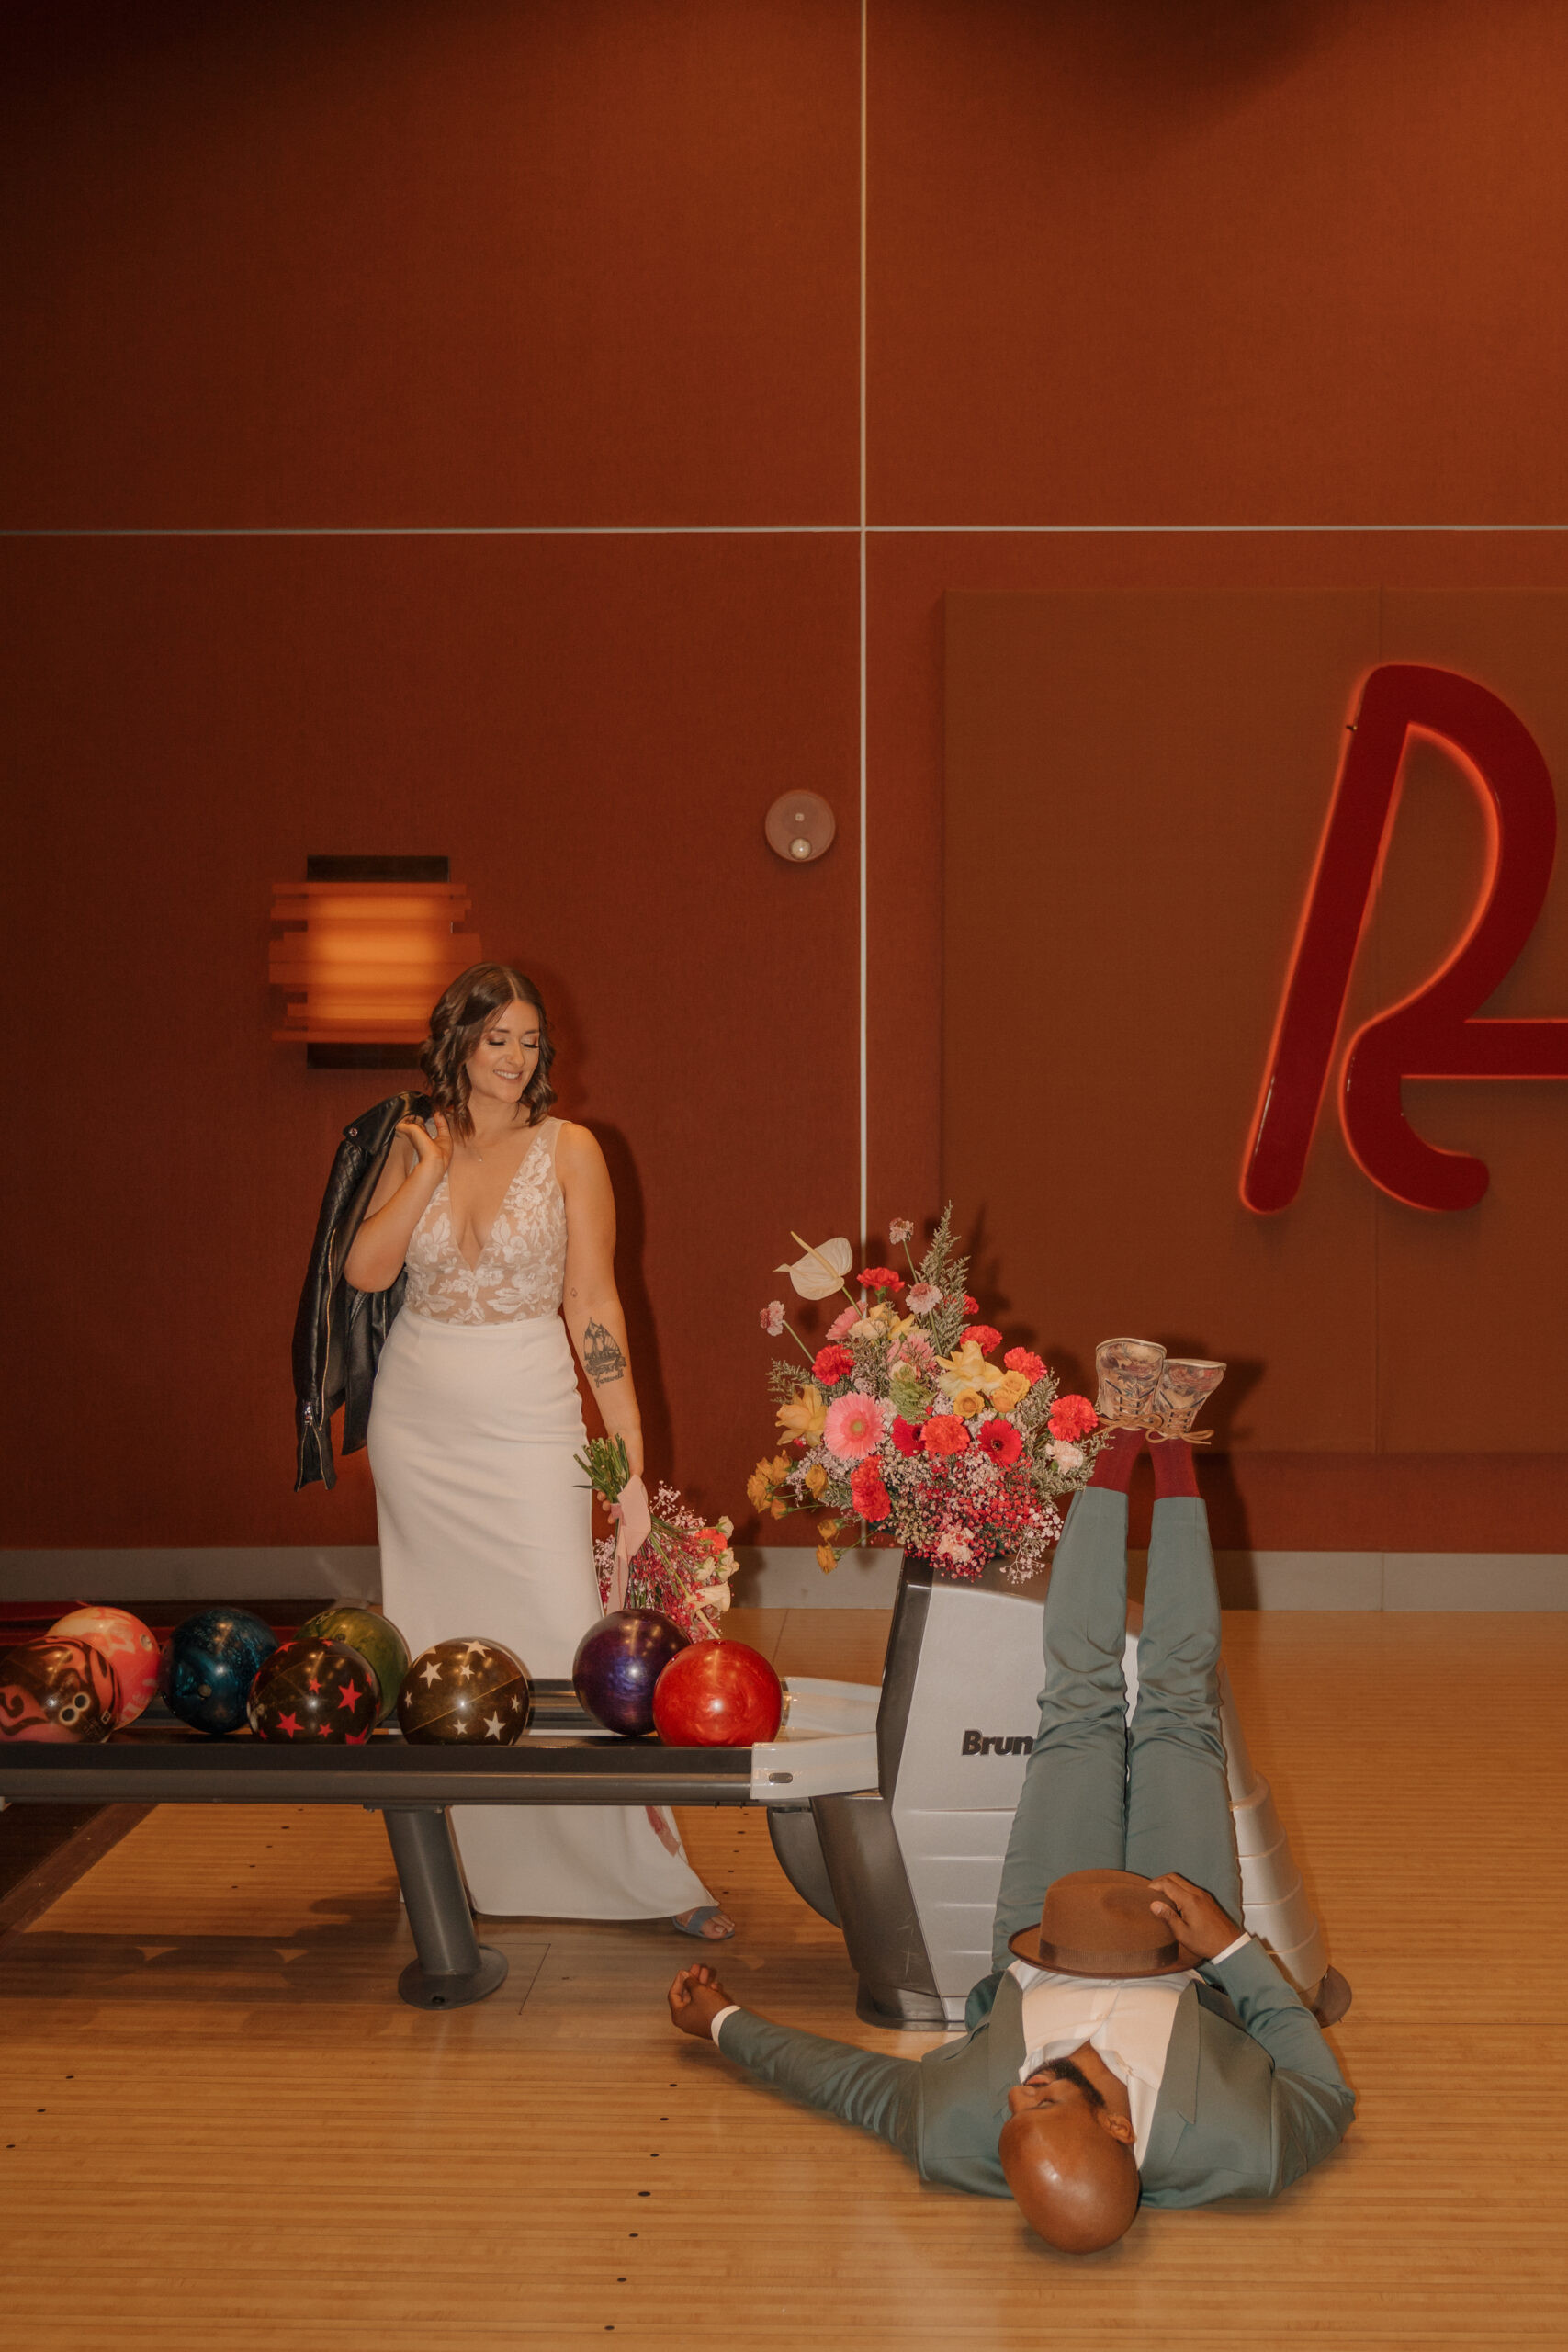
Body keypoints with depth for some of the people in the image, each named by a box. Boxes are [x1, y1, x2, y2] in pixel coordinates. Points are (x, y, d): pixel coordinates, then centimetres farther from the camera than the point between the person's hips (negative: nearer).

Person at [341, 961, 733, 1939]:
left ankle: (655, 1873, -1)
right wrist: (431, 1166, -11)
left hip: (527, 1419, -3)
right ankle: (467, 1866, 21)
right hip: (419, 1418, 3)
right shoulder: (414, 1144, 5)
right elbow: (365, 1271, -5)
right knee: (441, 1638, 9)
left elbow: (593, 1302, -6)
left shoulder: (568, 1149, -3)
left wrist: (631, 1448, -11)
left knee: (565, 1632, -8)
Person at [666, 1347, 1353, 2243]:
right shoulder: (1236, 2153, -45)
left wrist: (722, 2023, -7)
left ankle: (1123, 1447, 27)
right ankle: (1171, 1451, 28)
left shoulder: (954, 2141, -43)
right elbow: (1330, 2097, -23)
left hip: (1039, 1956, 1)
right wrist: (1230, 1946, -30)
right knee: (1178, 1714, 4)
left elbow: (851, 2079, -22)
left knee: (1082, 1708, 5)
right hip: (1188, 1966, 0)